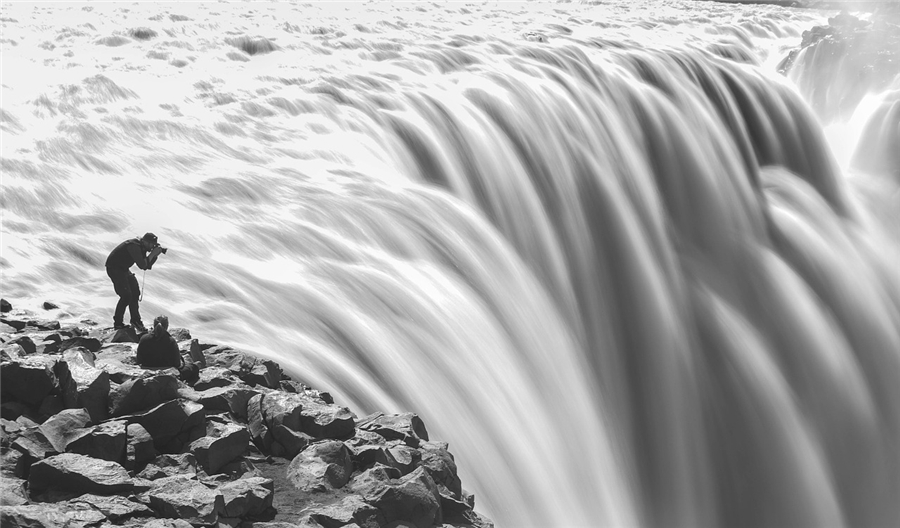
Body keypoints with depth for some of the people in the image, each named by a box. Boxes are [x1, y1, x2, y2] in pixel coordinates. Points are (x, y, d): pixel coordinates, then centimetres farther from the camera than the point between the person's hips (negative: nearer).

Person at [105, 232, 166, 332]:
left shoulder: (141, 247, 3)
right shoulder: (134, 246, -27)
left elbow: (146, 266, 5)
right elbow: (142, 265, -33)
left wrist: (155, 255, -7)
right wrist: (152, 254, -25)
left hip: (124, 269, 10)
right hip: (114, 268, -10)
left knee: (135, 293, 9)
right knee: (126, 296, -16)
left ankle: (135, 320, 19)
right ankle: (118, 323, -4)